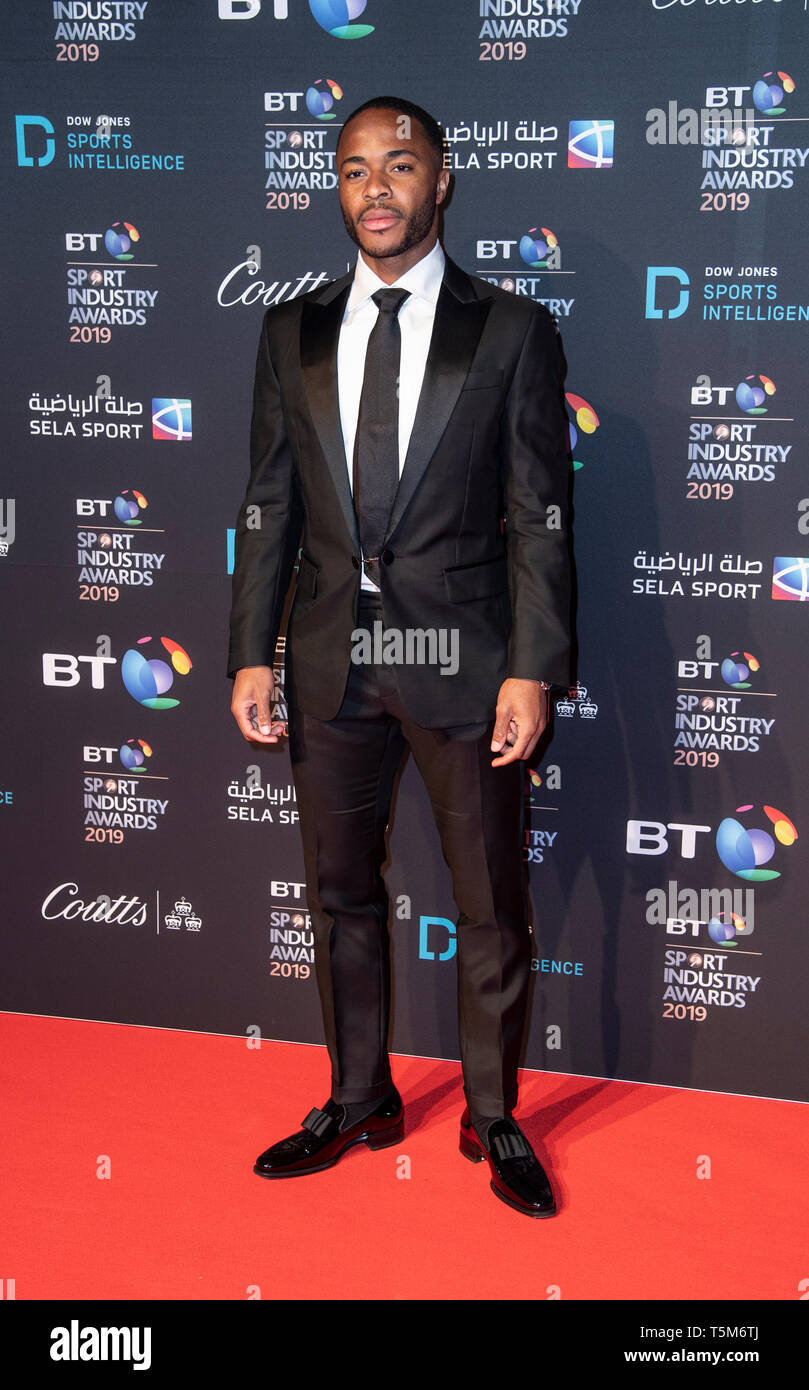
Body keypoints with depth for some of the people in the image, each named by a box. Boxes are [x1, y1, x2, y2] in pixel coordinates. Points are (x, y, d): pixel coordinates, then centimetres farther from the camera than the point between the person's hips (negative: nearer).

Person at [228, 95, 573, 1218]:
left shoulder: (513, 332, -1)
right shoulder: (293, 332, 8)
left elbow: (540, 517, -4)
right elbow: (269, 506, 8)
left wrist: (532, 670, -11)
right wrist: (252, 653, 1)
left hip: (461, 656, -3)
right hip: (332, 660, 3)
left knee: (492, 907, 7)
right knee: (342, 895, 14)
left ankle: (492, 1118, 26)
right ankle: (360, 1103, 33)